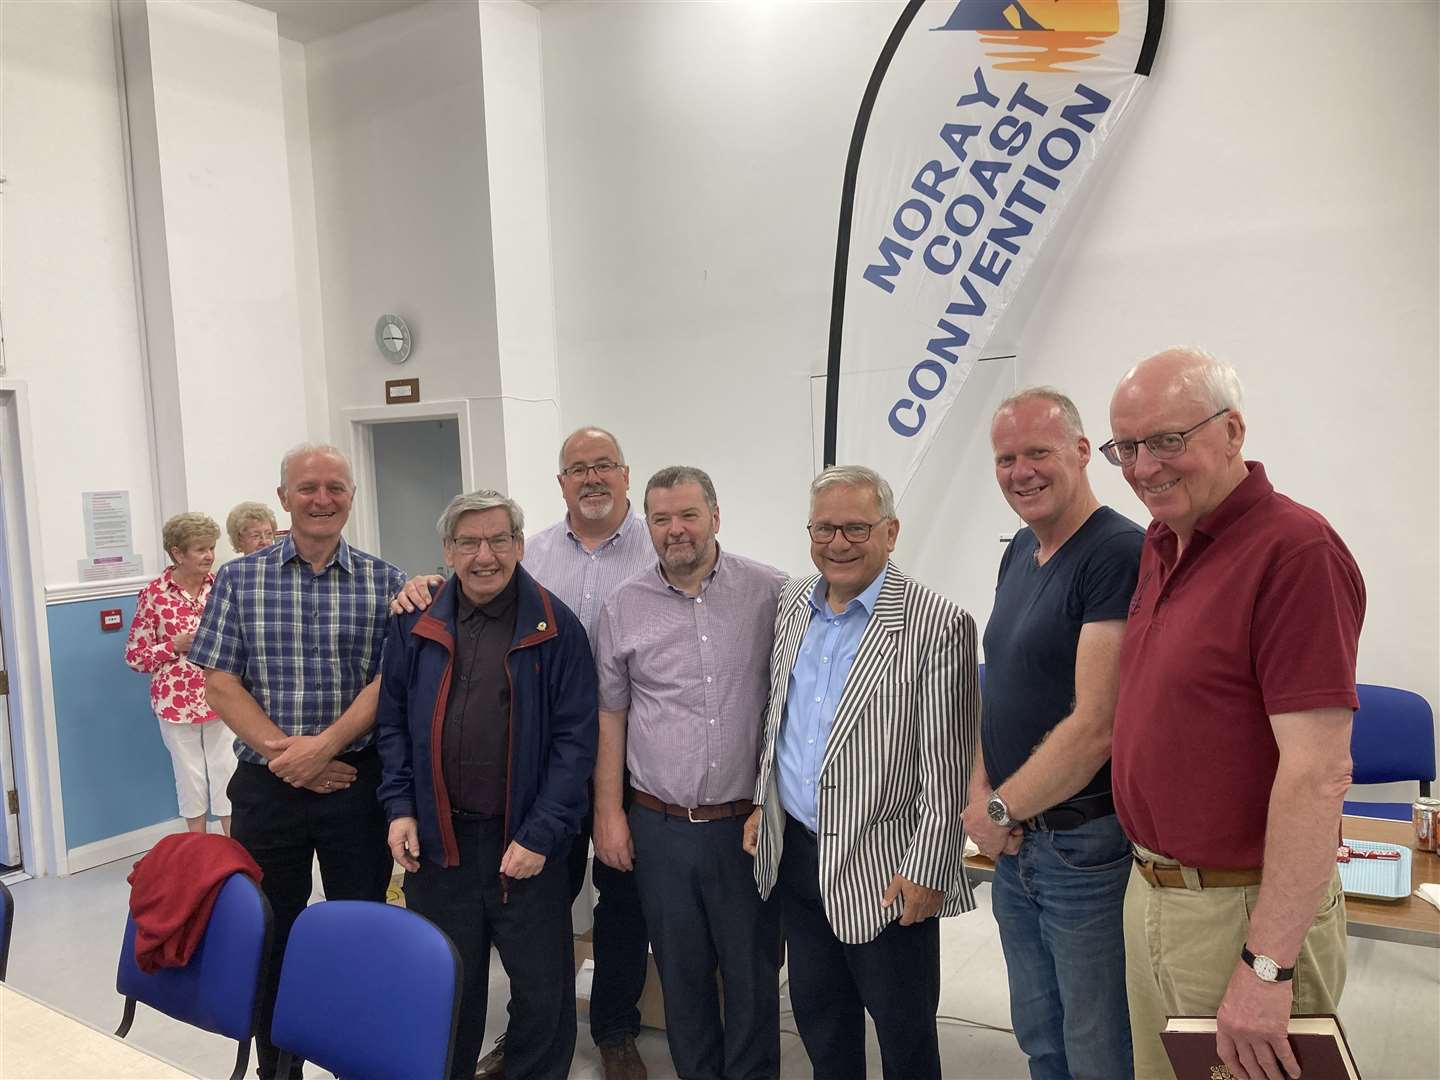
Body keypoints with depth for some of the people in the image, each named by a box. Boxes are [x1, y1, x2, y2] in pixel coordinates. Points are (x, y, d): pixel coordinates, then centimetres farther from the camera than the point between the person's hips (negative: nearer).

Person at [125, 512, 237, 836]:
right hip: (177, 700, -1)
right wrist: (176, 645, -16)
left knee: (227, 769, 5)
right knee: (190, 774, 12)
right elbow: (135, 656, -3)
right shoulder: (154, 595, -8)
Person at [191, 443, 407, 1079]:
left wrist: (322, 746, -17)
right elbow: (219, 682, -3)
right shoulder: (239, 580, 2)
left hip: (358, 781, -1)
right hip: (265, 786, 1)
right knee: (270, 937, 13)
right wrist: (285, 753, -13)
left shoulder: (384, 583, 0)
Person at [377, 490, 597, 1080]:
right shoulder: (415, 623, 3)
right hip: (436, 840, 2)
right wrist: (400, 809, -1)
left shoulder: (555, 628, -7)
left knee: (543, 991, 10)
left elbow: (575, 738, -9)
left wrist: (540, 834, -14)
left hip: (525, 843, -2)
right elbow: (393, 721, 9)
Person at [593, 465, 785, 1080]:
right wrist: (608, 812, 5)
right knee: (681, 972, 15)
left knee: (753, 971, 10)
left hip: (749, 823, -1)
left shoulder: (770, 593, -4)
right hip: (659, 826, 2)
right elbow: (610, 716, 8)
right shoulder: (623, 608, 2)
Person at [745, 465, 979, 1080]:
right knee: (818, 1018, 22)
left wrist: (925, 871, -15)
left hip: (884, 871, -6)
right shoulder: (791, 605, 4)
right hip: (794, 857, 6)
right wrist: (761, 804, 13)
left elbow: (946, 771, -15)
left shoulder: (937, 625, -16)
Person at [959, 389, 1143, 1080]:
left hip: (1087, 843, -7)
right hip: (1014, 842, 8)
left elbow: (1096, 723, -23)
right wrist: (979, 791, -2)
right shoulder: (1019, 553, 9)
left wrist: (1000, 810, -12)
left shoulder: (1120, 554, -18)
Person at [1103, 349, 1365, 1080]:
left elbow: (1318, 771, -23)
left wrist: (1266, 963, -22)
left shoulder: (1294, 549, -19)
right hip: (1150, 891, 8)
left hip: (1244, 907, -8)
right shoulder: (1161, 544, 6)